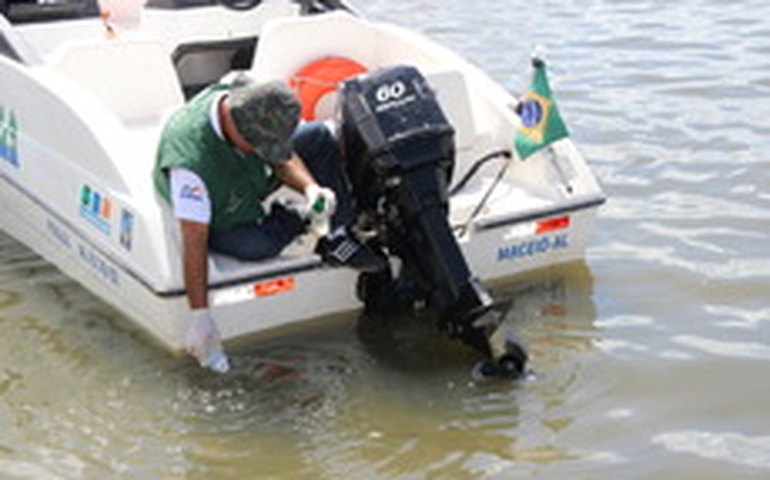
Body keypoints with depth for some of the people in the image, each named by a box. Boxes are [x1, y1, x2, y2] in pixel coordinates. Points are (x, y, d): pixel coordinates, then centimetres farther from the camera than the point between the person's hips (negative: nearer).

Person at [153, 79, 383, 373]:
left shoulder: (246, 100, -25)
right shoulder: (192, 159, -43)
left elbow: (282, 154, -6)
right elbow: (193, 242, -40)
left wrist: (310, 187, -25)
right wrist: (199, 318, -39)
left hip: (252, 180, 6)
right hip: (220, 219, -6)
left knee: (320, 137, -1)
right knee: (258, 245, -35)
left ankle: (336, 239, -1)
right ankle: (298, 221, 1)